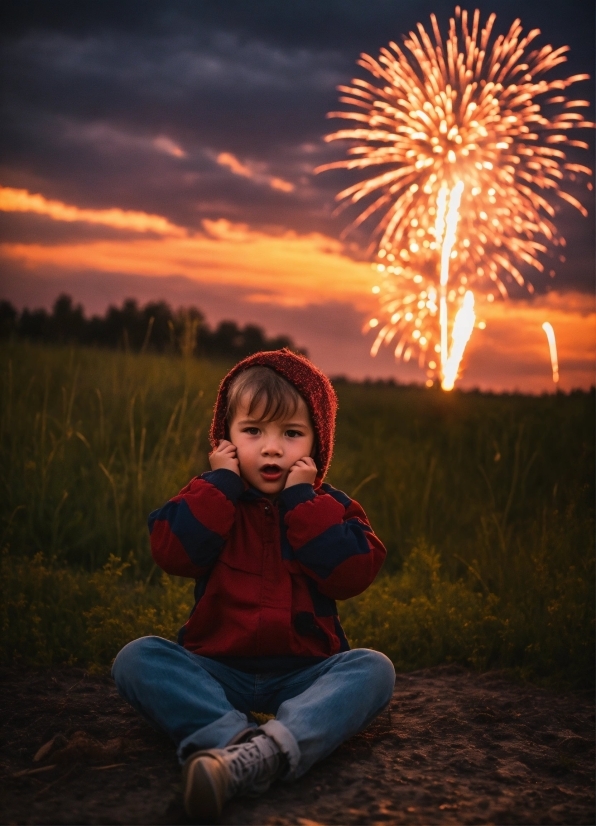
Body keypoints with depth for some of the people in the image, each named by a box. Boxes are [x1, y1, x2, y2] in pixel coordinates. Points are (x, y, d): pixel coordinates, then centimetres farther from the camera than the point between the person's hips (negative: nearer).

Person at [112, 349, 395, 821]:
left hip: (304, 673, 0)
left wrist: (302, 499, -12)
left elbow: (352, 574, -12)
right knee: (137, 659, -23)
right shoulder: (211, 501, 7)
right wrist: (220, 482, -11)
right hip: (217, 671, 0)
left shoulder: (329, 509, 7)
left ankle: (272, 749, -53)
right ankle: (235, 739, -47)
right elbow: (173, 553, -12)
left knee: (372, 668, -28)